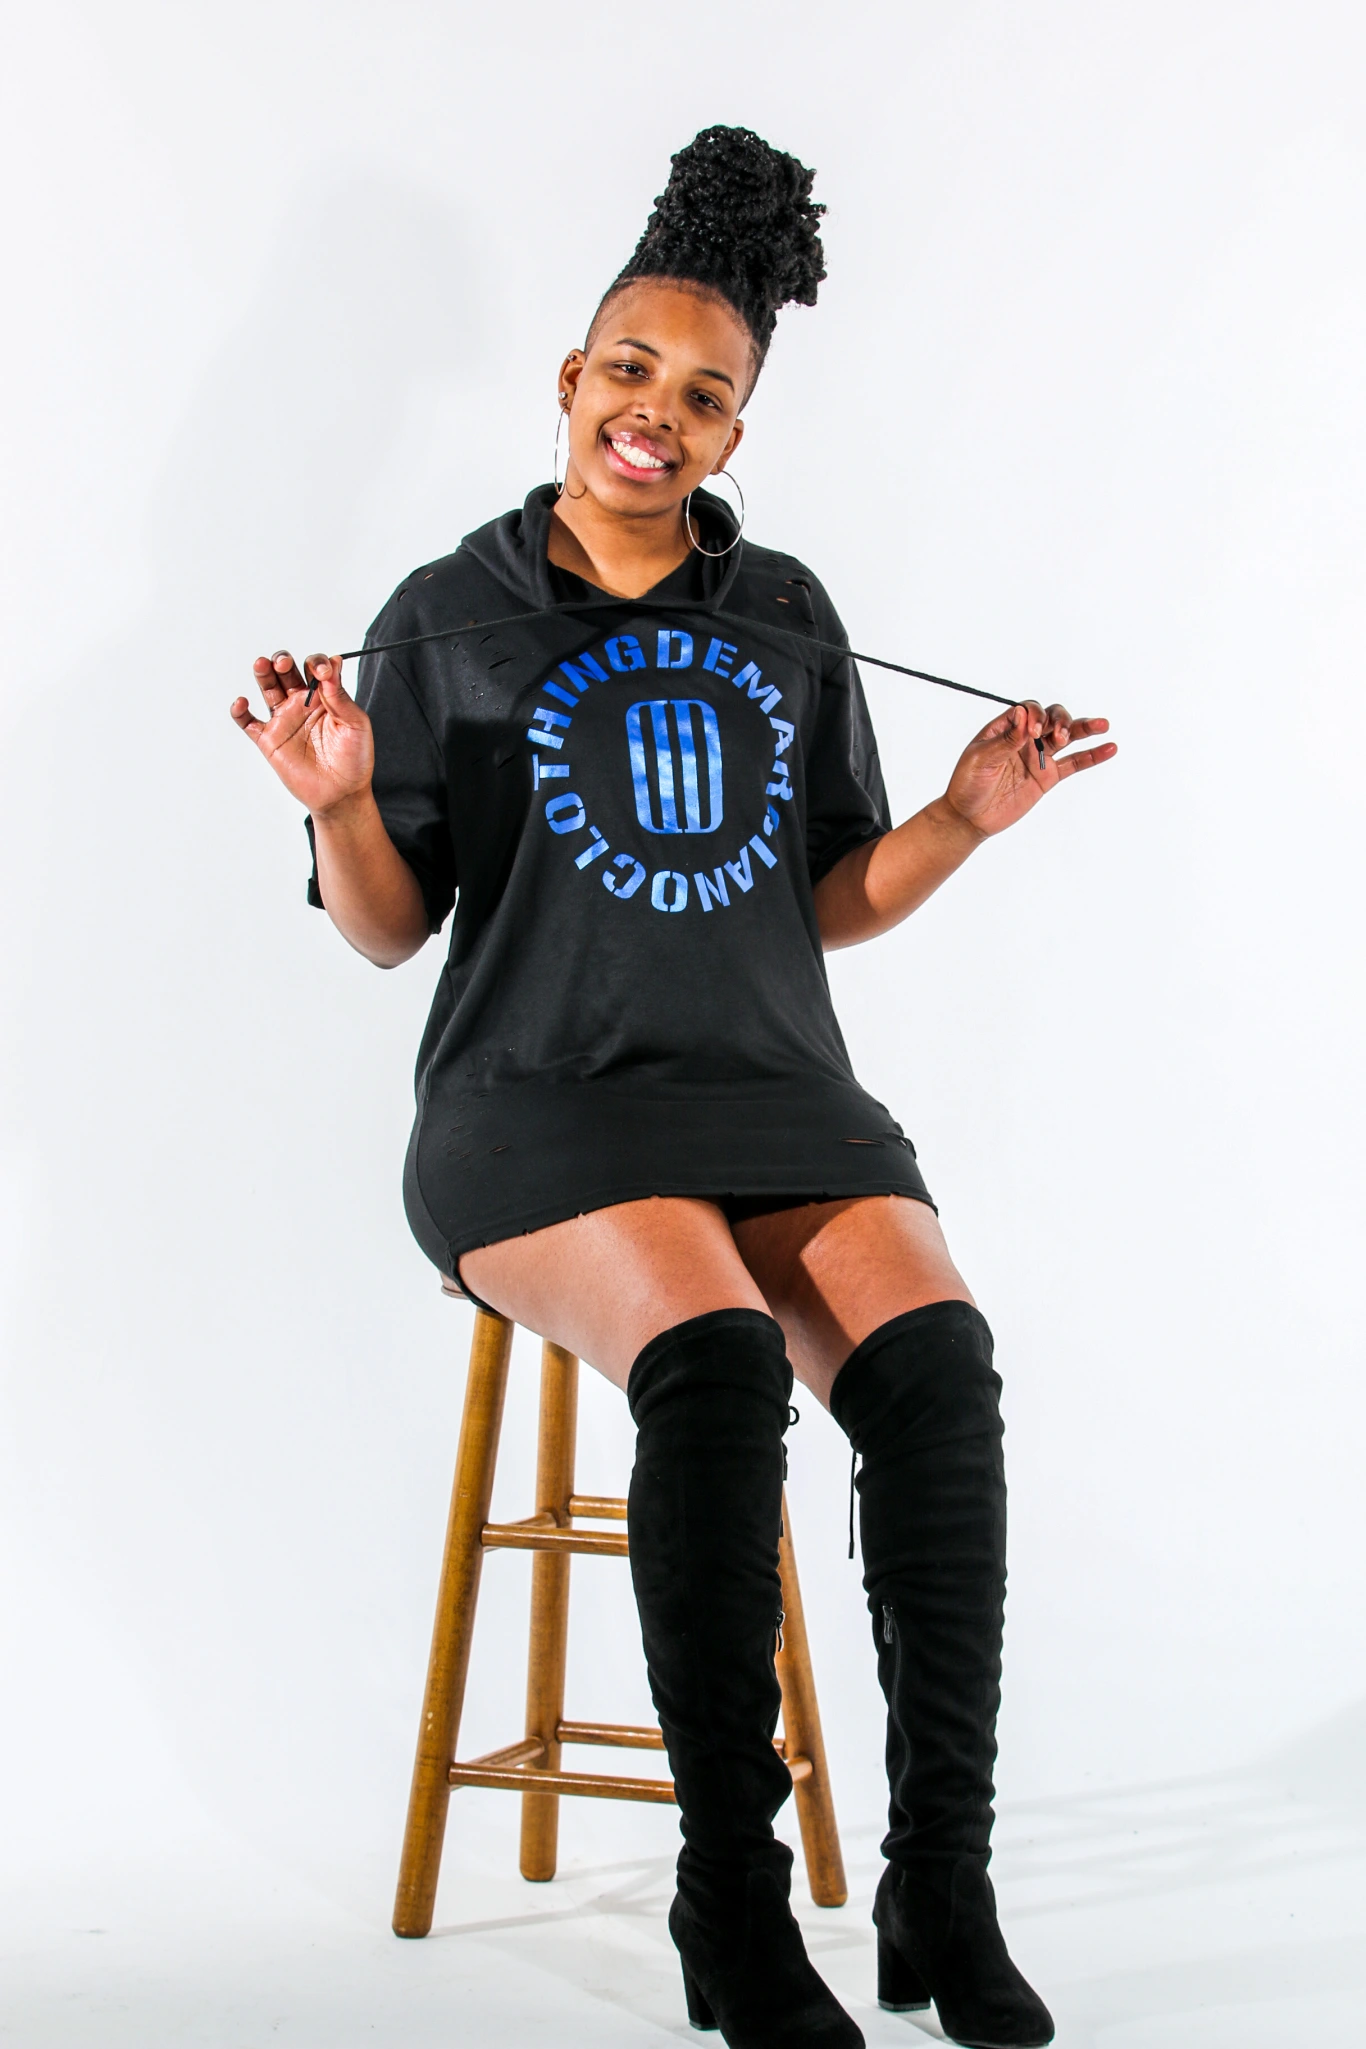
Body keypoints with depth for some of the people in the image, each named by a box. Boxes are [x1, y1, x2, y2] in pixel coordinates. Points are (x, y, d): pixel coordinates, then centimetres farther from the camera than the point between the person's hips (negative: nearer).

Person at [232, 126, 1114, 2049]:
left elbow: (832, 902, 16)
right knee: (718, 1361, -33)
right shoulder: (452, 617, 7)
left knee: (934, 1352, -26)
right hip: (540, 1103, -3)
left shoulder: (786, 616, 15)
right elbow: (388, 926, 4)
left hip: (774, 1092, 3)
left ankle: (942, 1889, -18)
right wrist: (340, 799, -15)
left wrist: (967, 818, 0)